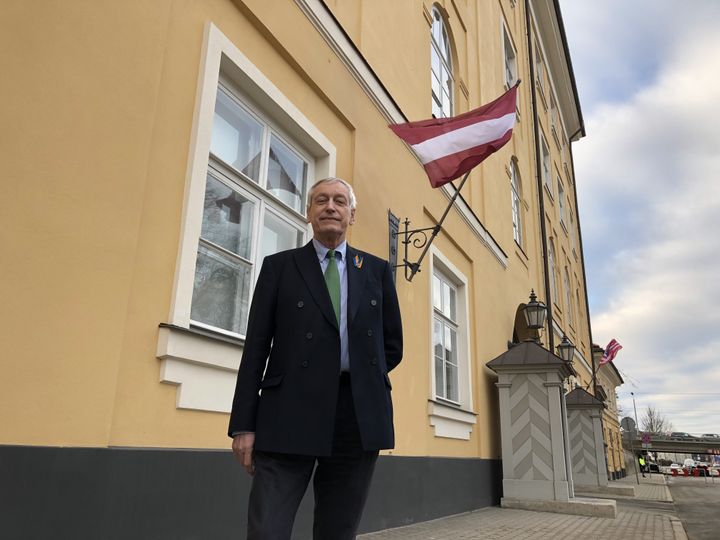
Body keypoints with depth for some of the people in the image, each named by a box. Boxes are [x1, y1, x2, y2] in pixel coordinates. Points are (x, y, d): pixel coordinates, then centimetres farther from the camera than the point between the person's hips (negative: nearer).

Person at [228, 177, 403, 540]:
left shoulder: (377, 270, 14)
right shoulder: (279, 266, 8)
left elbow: (392, 345, 17)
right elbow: (256, 348, 3)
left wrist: (362, 381, 6)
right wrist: (244, 425, -3)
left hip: (359, 416, 2)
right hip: (290, 415, -2)